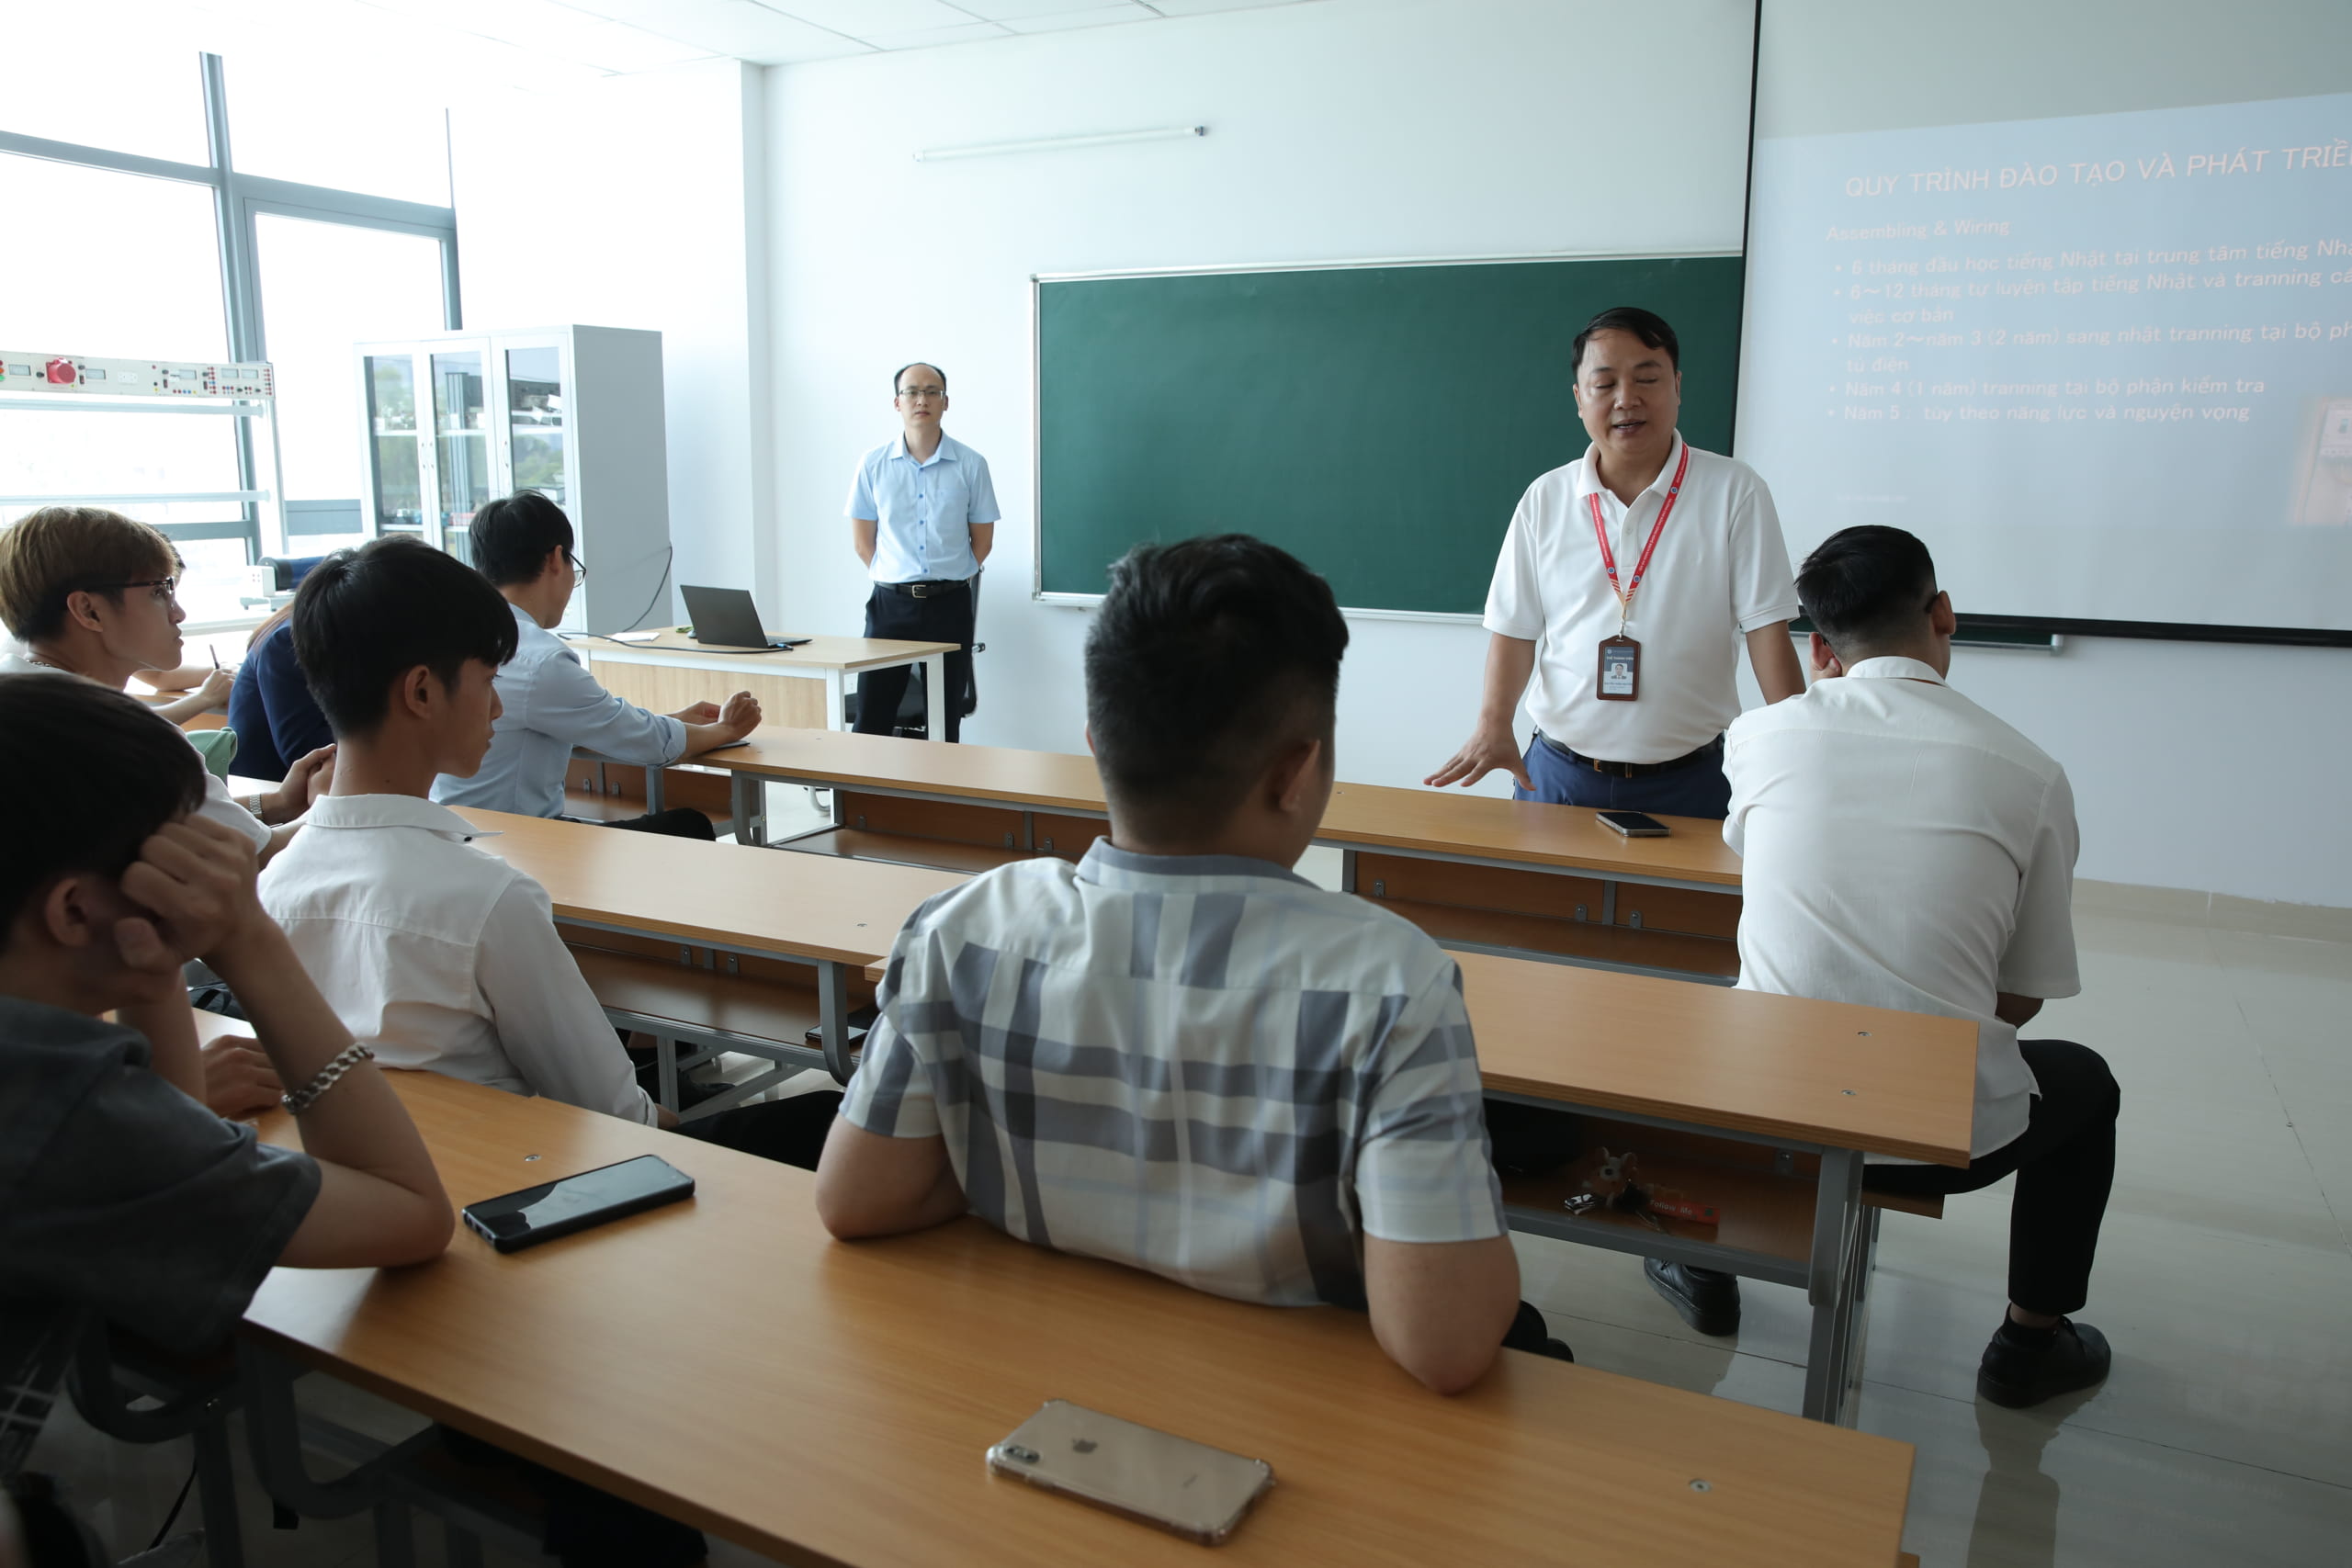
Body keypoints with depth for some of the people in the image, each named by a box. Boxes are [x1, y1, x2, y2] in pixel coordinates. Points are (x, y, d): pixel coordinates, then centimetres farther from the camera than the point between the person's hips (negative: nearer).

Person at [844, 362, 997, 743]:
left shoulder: (971, 465, 0)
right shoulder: (873, 464, 2)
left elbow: (982, 539, 8)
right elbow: (862, 540, 9)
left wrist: (949, 579, 6)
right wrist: (893, 578, 6)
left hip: (950, 605, 0)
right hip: (891, 602, 0)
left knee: (945, 720, 7)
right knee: (871, 719, -1)